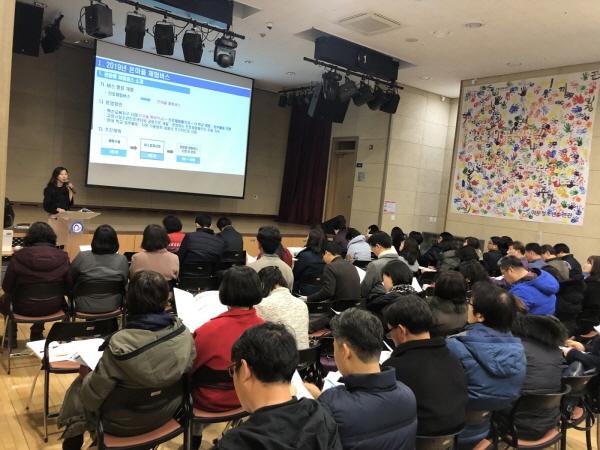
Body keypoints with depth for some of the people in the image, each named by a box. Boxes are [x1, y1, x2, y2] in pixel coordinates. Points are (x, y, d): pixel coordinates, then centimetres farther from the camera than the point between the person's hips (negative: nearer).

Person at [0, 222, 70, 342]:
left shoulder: (19, 256, -18)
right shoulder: (62, 257, -14)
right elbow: (68, 287, -5)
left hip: (24, 308, -2)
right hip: (53, 308, 2)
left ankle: (11, 337, 41)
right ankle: (37, 334, 45)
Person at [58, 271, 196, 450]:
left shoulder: (120, 344, -32)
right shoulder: (183, 332, -18)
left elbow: (94, 396, -21)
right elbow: (186, 371, 0)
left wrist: (87, 376, 1)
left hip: (125, 423, -4)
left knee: (79, 384, 22)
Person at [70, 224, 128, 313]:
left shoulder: (82, 257, -14)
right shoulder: (122, 260, -13)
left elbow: (70, 280, 1)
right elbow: (124, 284, 1)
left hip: (85, 307, 0)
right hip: (112, 306, 0)